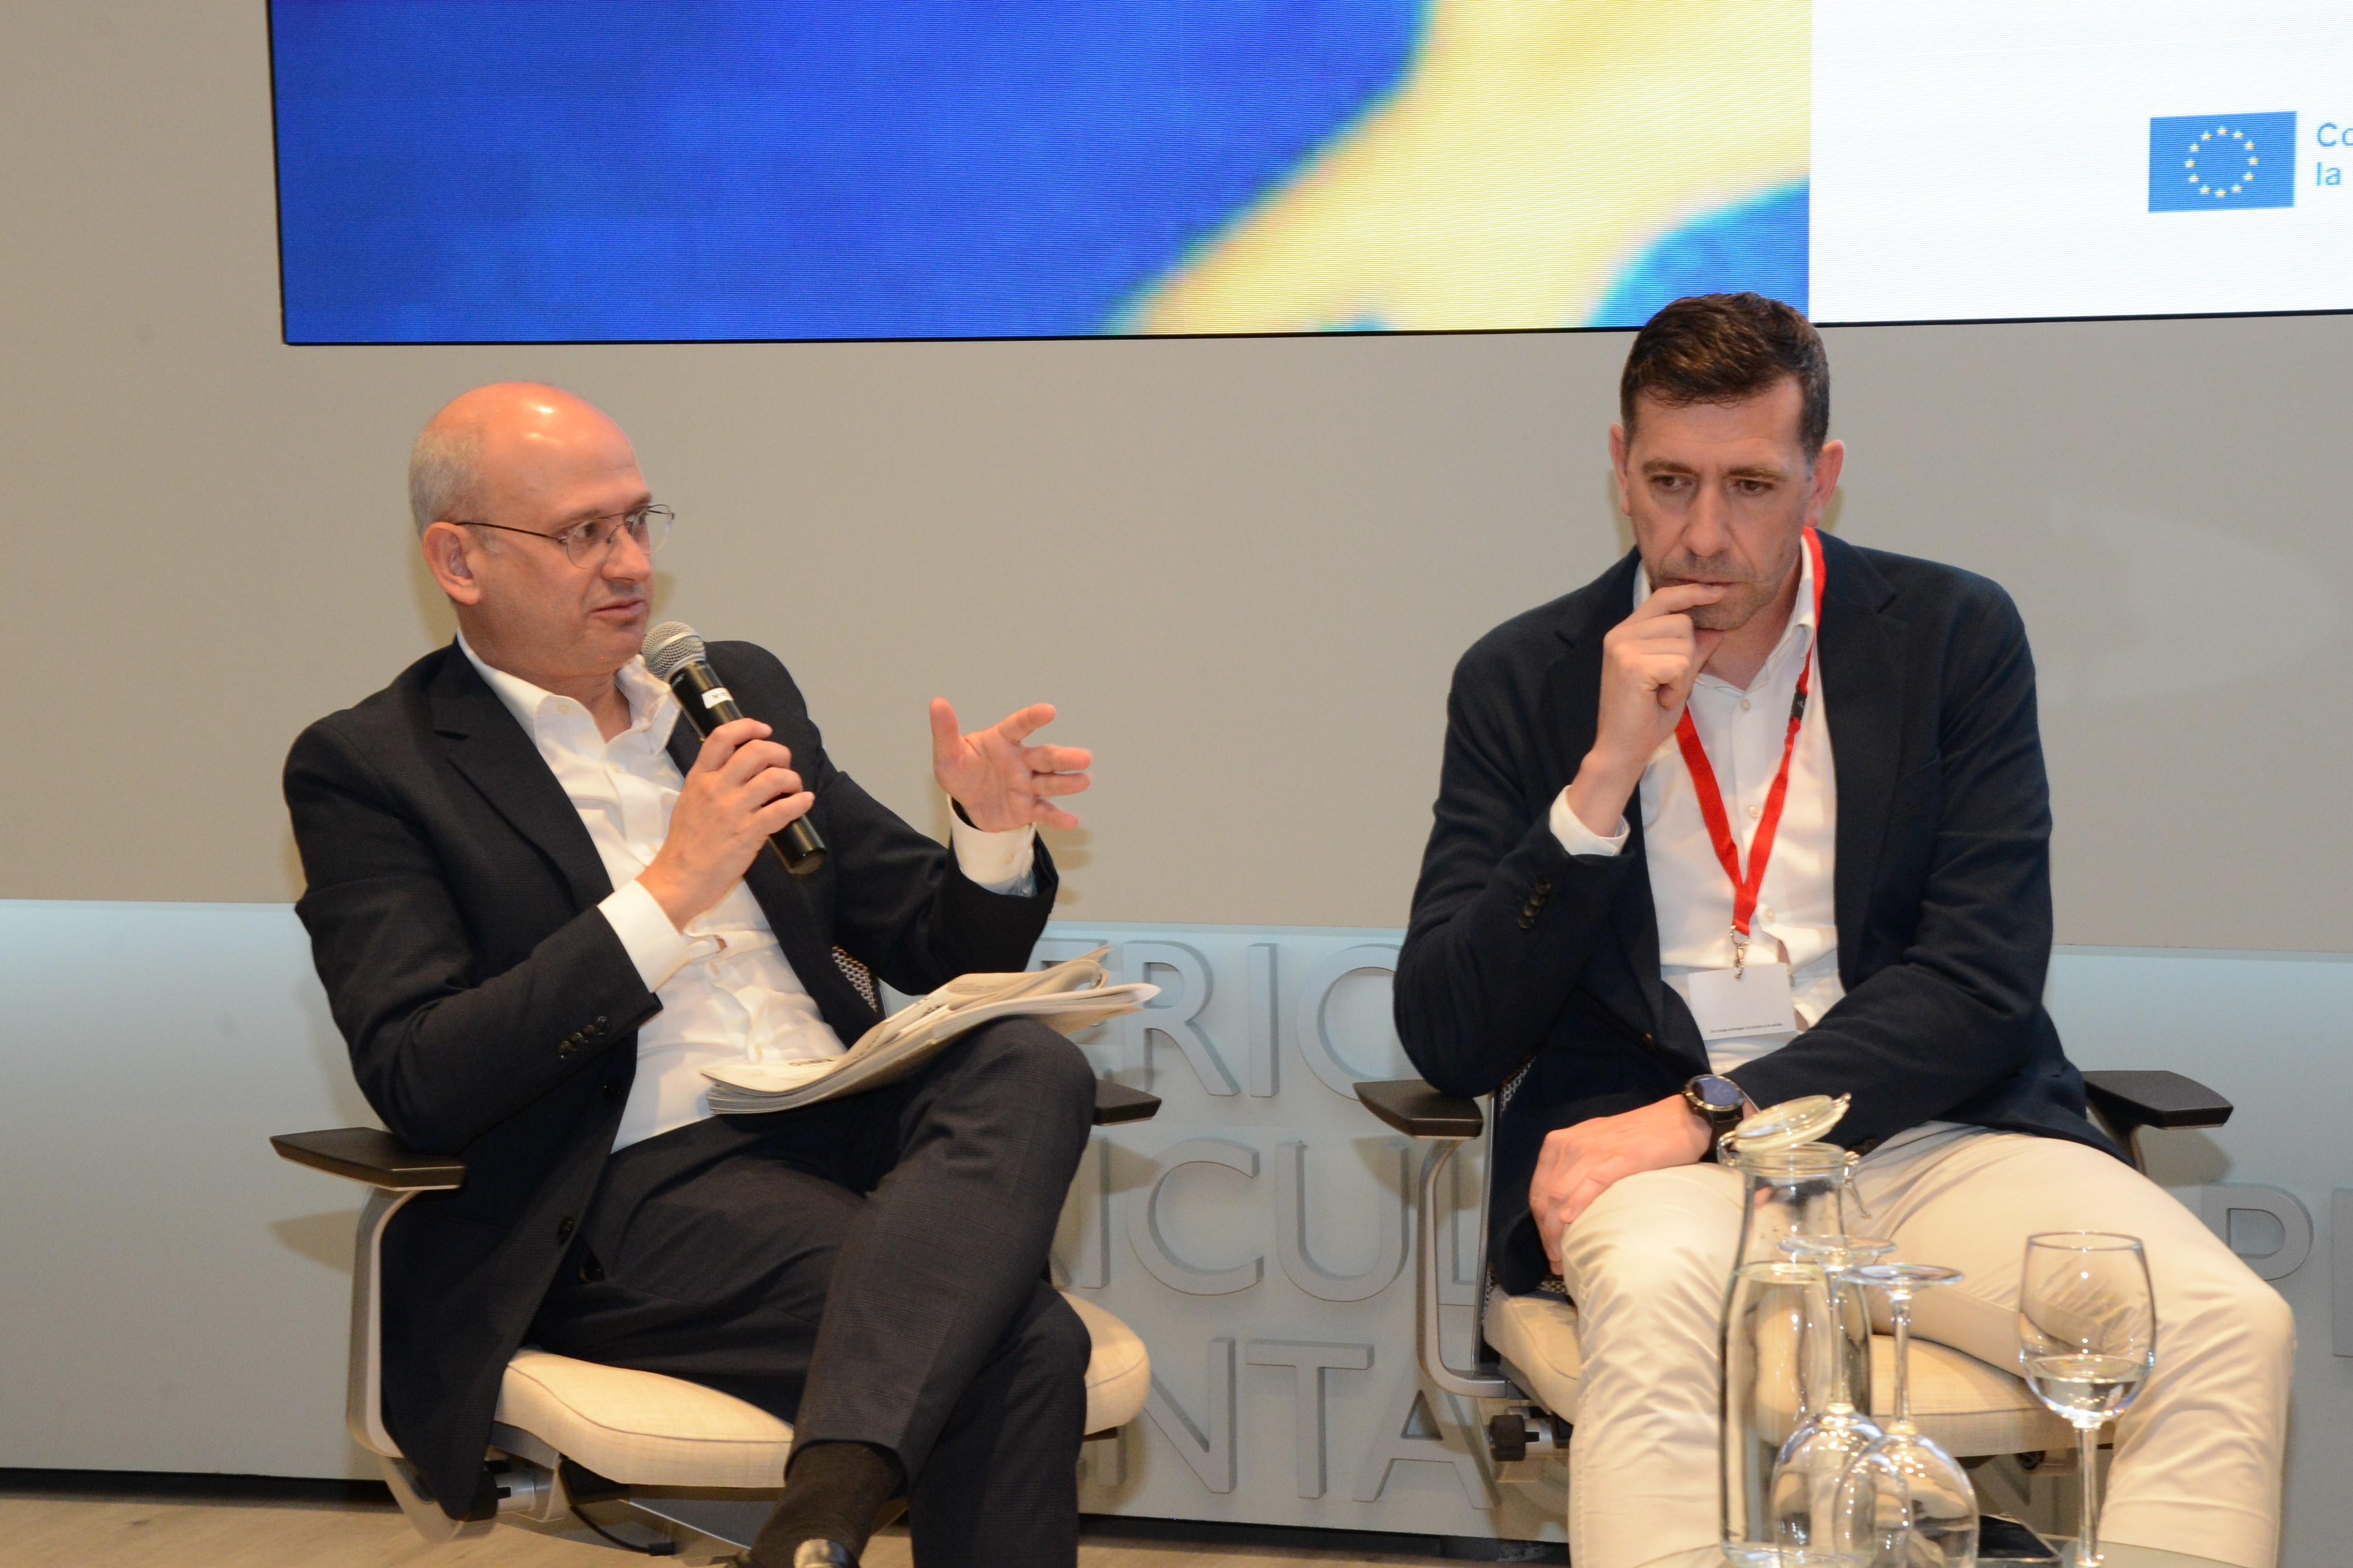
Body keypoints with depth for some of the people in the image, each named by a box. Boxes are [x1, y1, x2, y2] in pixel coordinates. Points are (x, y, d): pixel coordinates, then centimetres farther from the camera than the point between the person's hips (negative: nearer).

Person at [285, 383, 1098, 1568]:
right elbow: (419, 1090, -10)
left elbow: (930, 948, 21)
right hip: (645, 1187, -6)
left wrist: (993, 837, -2)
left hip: (852, 1121, 6)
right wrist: (666, 895, -16)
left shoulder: (740, 688, 19)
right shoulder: (365, 769, 2)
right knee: (1022, 1345, -30)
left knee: (1033, 1065, -30)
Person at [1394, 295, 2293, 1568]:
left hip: (1923, 1128, 2)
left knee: (2231, 1324, -24)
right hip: (1646, 1140, -1)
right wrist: (1604, 777, -11)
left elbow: (1983, 981, -2)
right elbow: (1449, 1048, -1)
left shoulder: (1955, 636, 6)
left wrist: (1712, 1113, -14)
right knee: (1654, 1292, -37)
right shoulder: (1523, 678, 6)